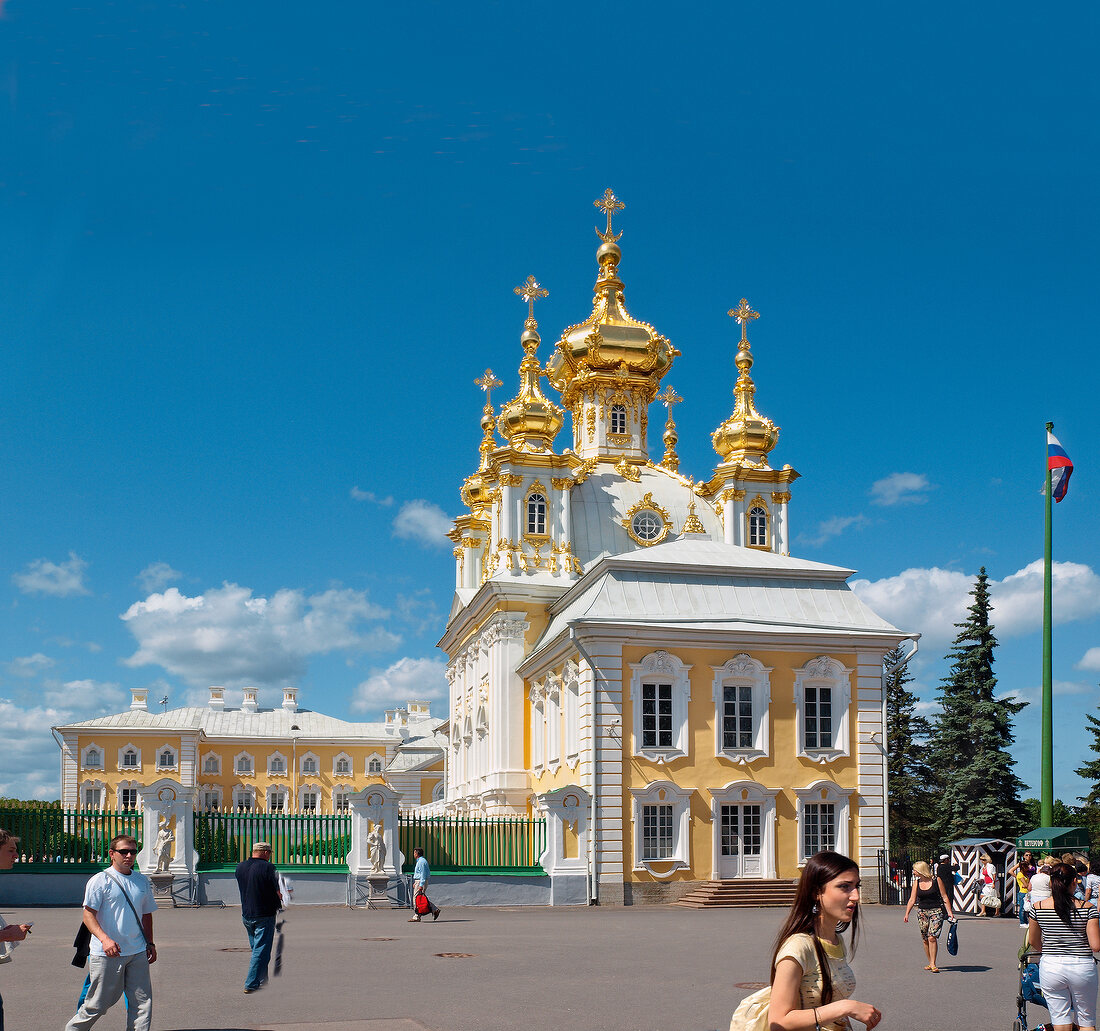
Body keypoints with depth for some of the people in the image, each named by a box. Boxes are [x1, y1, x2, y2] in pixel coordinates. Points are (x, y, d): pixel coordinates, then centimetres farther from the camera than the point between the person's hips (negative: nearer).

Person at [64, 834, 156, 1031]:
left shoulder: (142, 881, 12)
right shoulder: (100, 880, -5)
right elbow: (88, 914, -10)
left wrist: (150, 943, 18)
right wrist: (104, 939, -23)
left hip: (137, 952, 5)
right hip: (107, 954, -5)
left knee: (142, 1002, 0)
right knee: (98, 1003, 1)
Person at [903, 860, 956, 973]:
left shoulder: (936, 881, -4)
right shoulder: (916, 882, 7)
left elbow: (944, 897, -1)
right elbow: (912, 899, 8)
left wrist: (949, 912, -6)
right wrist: (907, 914, 2)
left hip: (936, 911, -4)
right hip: (922, 912, 4)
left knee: (932, 938, -15)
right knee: (925, 940, 5)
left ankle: (933, 964, -10)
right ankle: (931, 963, 16)